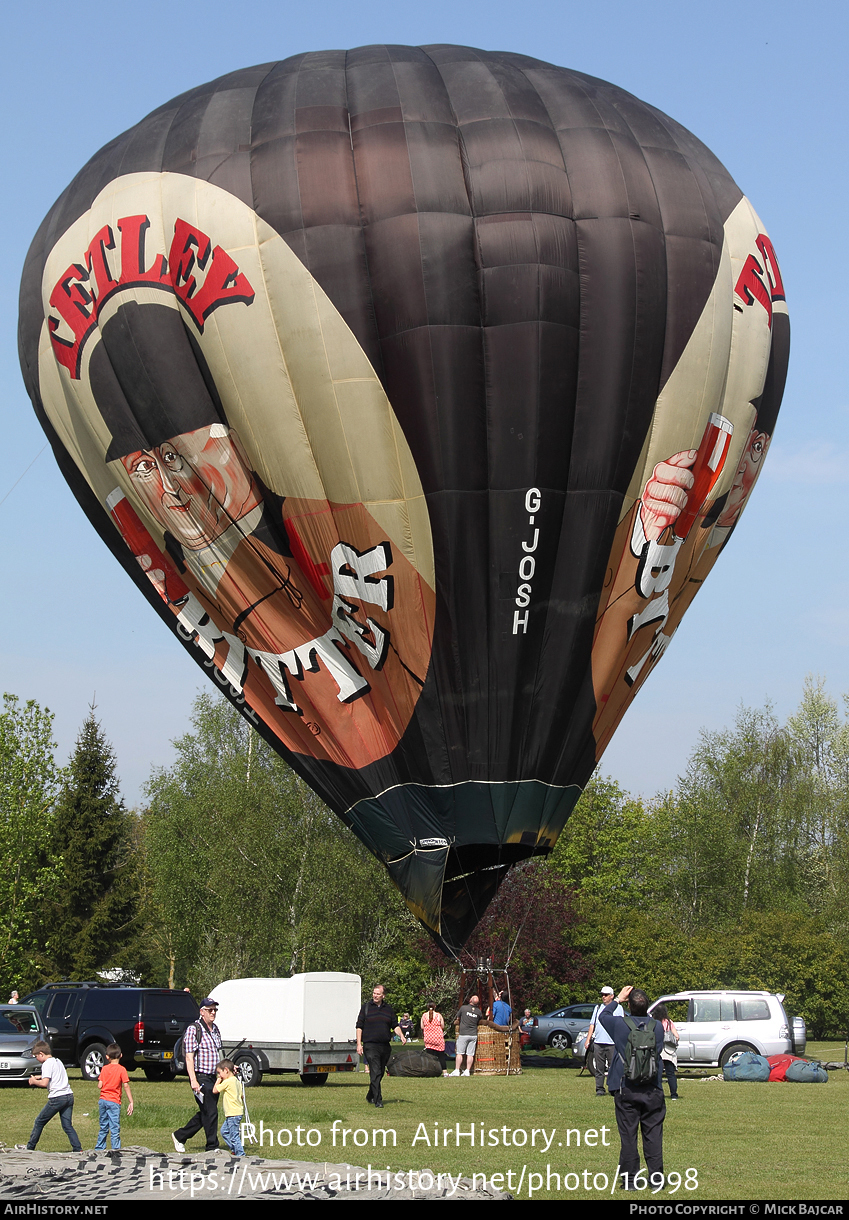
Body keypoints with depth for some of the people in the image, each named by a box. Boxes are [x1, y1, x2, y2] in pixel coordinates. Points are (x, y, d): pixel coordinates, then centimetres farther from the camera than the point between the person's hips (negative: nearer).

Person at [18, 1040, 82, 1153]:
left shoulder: (47, 1064, -8)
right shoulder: (58, 1061, 18)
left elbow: (44, 1083, -18)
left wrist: (34, 1081, -1)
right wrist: (40, 1077, 24)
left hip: (57, 1097, -8)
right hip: (69, 1095, 8)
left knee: (39, 1122, 7)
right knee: (67, 1126, 8)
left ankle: (30, 1147, 15)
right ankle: (78, 1149, -3)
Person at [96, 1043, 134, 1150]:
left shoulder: (104, 1068, 5)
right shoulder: (121, 1069, -7)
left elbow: (100, 1085, 2)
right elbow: (126, 1085, -12)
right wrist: (131, 1102, -11)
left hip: (103, 1100, 5)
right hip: (114, 1102, -5)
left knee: (103, 1127, 16)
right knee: (115, 1129, -3)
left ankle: (99, 1149, 21)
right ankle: (115, 1150, -7)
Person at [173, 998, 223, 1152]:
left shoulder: (215, 1030, 14)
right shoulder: (193, 1029, -10)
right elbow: (189, 1057, -14)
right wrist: (193, 1080, -20)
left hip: (212, 1077, 8)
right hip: (200, 1077, -8)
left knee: (204, 1113, 12)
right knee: (210, 1113, -7)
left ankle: (180, 1136, 27)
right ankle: (212, 1147, 2)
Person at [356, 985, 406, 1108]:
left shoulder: (389, 1009, 12)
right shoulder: (366, 1007, 3)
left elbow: (395, 1025, 15)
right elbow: (359, 1027, 3)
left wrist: (401, 1036, -5)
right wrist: (359, 1044, -5)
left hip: (385, 1046, 4)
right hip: (370, 1046, -4)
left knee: (380, 1073, 11)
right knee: (375, 1073, -13)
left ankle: (370, 1097, 28)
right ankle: (378, 1101, -15)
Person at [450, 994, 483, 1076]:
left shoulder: (463, 1008, -7)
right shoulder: (479, 1011, 1)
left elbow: (458, 1017, 8)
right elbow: (481, 1021, 16)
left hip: (463, 1034, -3)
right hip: (474, 1035, 3)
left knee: (460, 1053, 2)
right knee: (470, 1054, 4)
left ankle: (457, 1070, 1)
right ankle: (467, 1071, 3)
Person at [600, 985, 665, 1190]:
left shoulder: (620, 1025, -4)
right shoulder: (657, 1027, 1)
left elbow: (603, 1015, 16)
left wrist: (617, 999, 24)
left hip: (626, 1090, -2)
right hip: (653, 1090, 2)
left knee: (628, 1135, 2)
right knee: (653, 1135, 5)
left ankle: (629, 1180, 3)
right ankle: (656, 1179, 7)